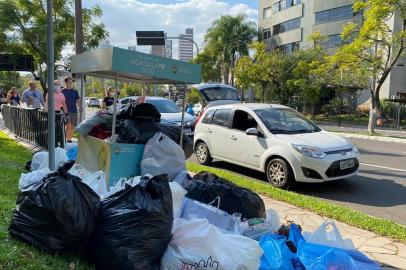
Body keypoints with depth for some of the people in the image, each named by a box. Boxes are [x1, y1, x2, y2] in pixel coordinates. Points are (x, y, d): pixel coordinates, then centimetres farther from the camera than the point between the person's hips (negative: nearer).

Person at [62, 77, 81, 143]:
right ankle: (67, 140, -7)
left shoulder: (75, 91, 11)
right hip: (66, 111, -4)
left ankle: (70, 139, 20)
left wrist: (80, 107, -10)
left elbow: (78, 101, 7)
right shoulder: (62, 91, 1)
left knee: (72, 127, 8)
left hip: (74, 111, 4)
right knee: (68, 126, -12)